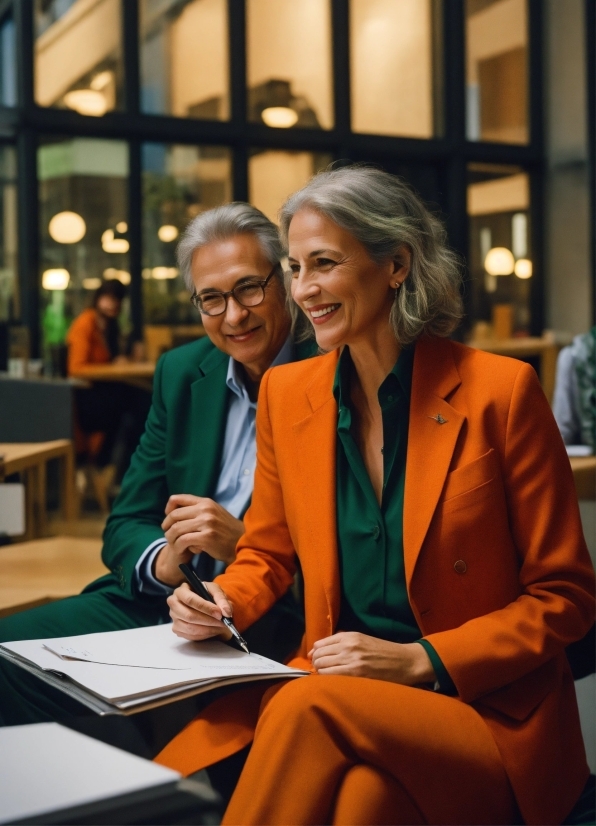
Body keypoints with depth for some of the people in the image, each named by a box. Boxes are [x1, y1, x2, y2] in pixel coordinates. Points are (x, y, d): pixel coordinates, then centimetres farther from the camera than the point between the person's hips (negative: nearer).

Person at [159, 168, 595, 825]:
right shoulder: (285, 392, 5)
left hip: (489, 716, -3)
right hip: (328, 689, 3)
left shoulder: (499, 390, -9)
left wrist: (421, 661, -13)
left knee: (311, 708, -33)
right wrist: (222, 603, -4)